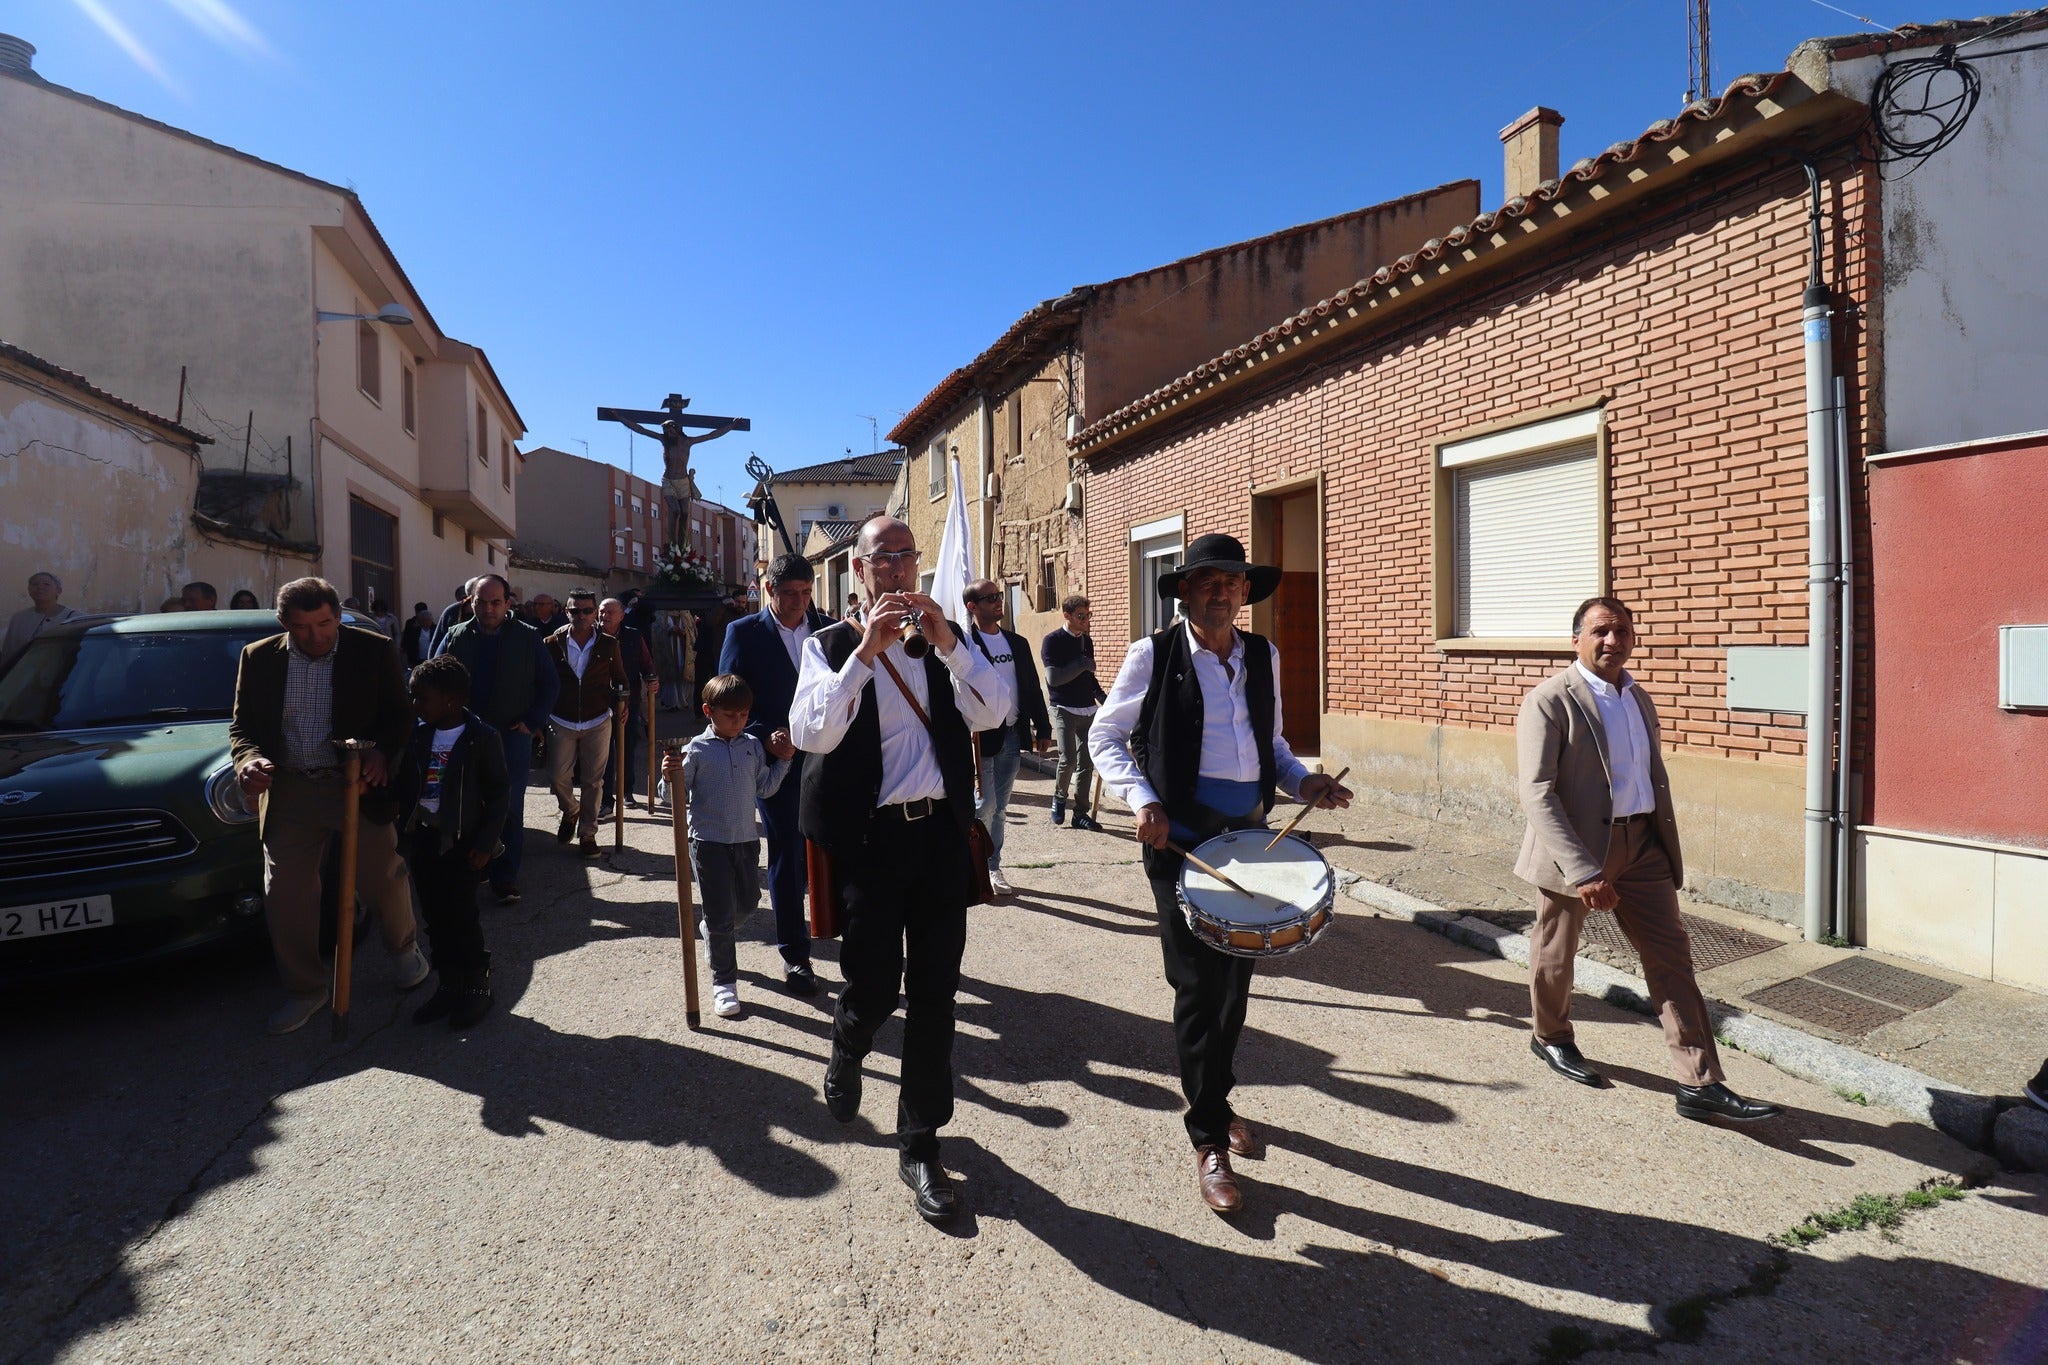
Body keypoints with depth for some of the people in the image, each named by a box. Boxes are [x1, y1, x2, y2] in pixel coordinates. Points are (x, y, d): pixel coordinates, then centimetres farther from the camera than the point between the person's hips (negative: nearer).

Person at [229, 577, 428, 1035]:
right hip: (289, 792, 2)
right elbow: (242, 725, 7)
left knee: (383, 880, 9)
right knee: (285, 896, 5)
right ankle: (304, 989, 22)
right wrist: (247, 759, -14)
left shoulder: (375, 651, -4)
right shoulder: (259, 659, 2)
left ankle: (406, 949, 37)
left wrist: (383, 753, -21)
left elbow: (401, 716, -2)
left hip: (361, 784, -2)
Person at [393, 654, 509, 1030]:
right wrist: (406, 829, 2)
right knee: (435, 917, 11)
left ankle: (477, 987, 13)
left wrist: (485, 843, -12)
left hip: (462, 842, -6)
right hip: (423, 838, 6)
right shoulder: (418, 735, 6)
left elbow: (499, 794, -8)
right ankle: (447, 985, 24)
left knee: (461, 917, -1)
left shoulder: (482, 738, -10)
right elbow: (405, 785, 13)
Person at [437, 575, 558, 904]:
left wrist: (532, 722, -5)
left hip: (513, 734, -2)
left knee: (510, 809, -1)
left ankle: (506, 879, 6)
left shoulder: (529, 638, 1)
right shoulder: (456, 638, 6)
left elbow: (550, 685, 4)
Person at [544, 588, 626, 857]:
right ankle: (570, 812, 34)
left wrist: (620, 704, -6)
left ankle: (587, 833, 16)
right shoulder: (553, 644, -1)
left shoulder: (609, 644, 0)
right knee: (558, 777, 3)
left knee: (593, 780, 3)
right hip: (561, 722, 0)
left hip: (597, 722, 0)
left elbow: (620, 680, 9)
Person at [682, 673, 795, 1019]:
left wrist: (783, 760, 3)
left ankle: (713, 933, 49)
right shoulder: (697, 750, -8)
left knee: (747, 902, 17)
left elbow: (764, 789, 10)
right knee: (720, 914, 0)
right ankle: (724, 982, 14)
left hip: (746, 839, 5)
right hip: (708, 842, -5)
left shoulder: (753, 746, 4)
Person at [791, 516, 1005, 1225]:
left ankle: (920, 1142, 24)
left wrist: (947, 642, -15)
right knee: (874, 985, 2)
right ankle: (847, 1049, 40)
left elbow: (991, 715, -3)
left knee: (935, 993, 7)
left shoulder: (946, 639, 10)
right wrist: (865, 654, -21)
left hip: (942, 831, 3)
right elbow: (809, 733, -14)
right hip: (870, 838, -2)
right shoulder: (830, 645, 2)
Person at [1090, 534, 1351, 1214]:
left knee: (1236, 981, 15)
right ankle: (1209, 1139, 14)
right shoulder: (1153, 655, -5)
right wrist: (1142, 800, -14)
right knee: (1199, 987, -1)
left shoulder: (1263, 655, 9)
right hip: (1182, 839, -5)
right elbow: (1105, 737, 0)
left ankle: (1216, 1098, 39)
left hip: (1251, 835, 5)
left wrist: (1303, 781, 0)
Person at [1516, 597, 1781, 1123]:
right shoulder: (1549, 700, -15)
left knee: (1671, 956, 3)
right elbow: (1537, 793, -21)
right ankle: (1551, 1037, 37)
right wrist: (1583, 872, -26)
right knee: (1556, 952, 12)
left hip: (1641, 843, 6)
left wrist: (1668, 848, 13)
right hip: (1575, 847, -6)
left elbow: (1655, 778, 17)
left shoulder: (1639, 699, 9)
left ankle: (1701, 1084, 9)